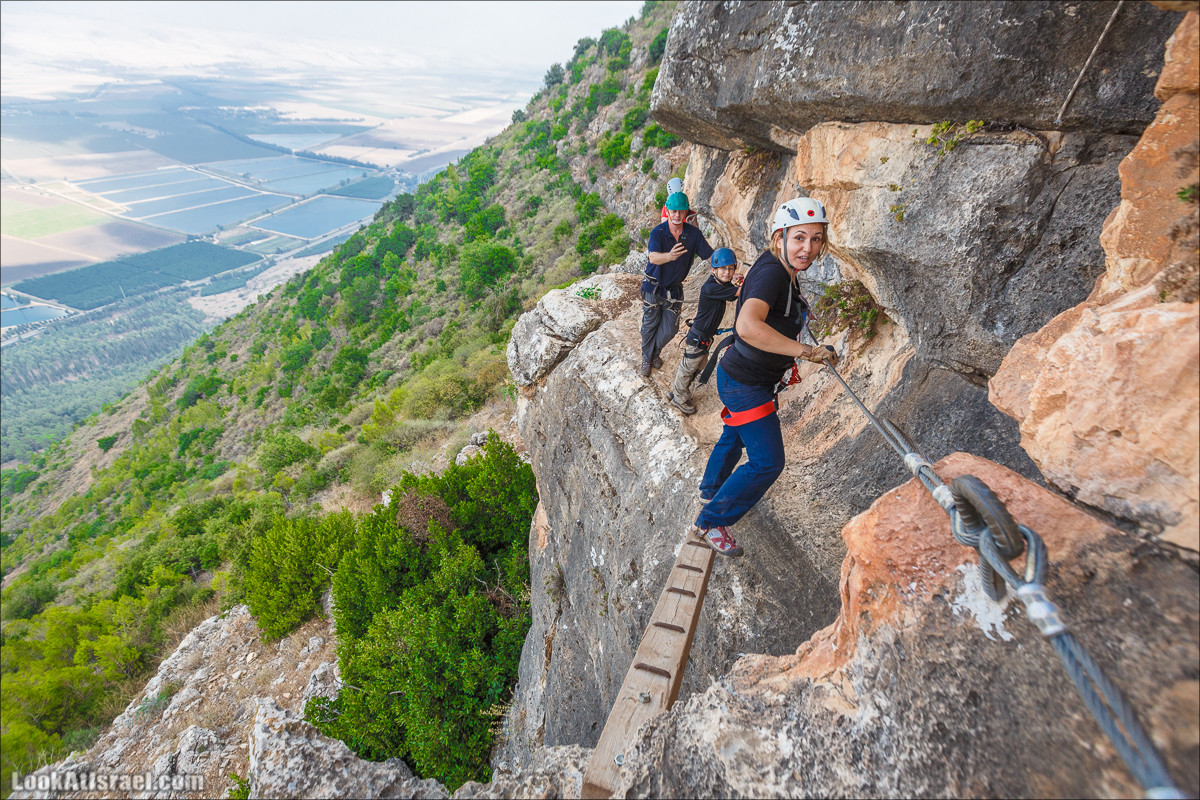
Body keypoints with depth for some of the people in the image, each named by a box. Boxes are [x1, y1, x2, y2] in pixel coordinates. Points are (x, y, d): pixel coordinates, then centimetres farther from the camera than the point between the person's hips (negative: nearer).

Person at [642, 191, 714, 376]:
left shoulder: (693, 233, -9)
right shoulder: (658, 232, -18)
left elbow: (711, 255, -7)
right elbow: (653, 257, -36)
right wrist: (669, 256, -59)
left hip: (674, 289, 3)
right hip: (653, 287, -3)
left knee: (670, 329, 6)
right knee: (649, 326, 8)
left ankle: (655, 352, 36)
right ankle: (646, 358, 31)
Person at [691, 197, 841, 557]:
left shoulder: (781, 270, 2)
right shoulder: (772, 273, -28)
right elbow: (748, 326, -47)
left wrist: (796, 310, 27)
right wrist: (806, 350, -41)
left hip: (739, 376, 10)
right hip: (745, 384, -10)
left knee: (734, 435, 29)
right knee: (767, 463, -4)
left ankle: (710, 491, 55)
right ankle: (711, 521, 13)